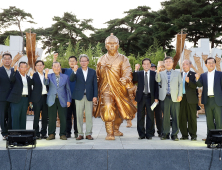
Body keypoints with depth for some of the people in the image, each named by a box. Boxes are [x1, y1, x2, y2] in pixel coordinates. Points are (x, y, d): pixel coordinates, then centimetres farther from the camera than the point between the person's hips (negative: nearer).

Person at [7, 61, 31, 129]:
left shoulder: (28, 78, 15)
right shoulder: (15, 75, 0)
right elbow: (11, 79, -24)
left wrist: (30, 100, 12)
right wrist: (14, 71, -41)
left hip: (25, 99, 5)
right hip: (17, 99, -5)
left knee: (23, 118, 9)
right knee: (15, 117, -5)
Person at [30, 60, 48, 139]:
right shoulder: (34, 75, 1)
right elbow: (31, 83, -15)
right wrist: (31, 76, -29)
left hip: (45, 97, 4)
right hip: (37, 98, -4)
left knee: (45, 116, 7)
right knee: (36, 116, -1)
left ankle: (43, 133, 16)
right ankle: (36, 134, 5)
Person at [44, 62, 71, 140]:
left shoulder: (65, 77, 10)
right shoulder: (49, 76, 9)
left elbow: (68, 89, 10)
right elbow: (46, 83, -10)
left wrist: (68, 100, 4)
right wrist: (46, 74, -25)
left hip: (62, 100, 0)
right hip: (52, 100, 0)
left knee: (63, 118, -1)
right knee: (51, 118, 1)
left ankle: (63, 134, 9)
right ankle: (51, 134, 11)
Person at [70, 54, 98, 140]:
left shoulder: (92, 72, 8)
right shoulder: (77, 71, 4)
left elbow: (95, 84, 6)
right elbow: (71, 80, -12)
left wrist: (95, 96, -2)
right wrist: (74, 71, -28)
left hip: (89, 96, 1)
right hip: (79, 96, 0)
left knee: (89, 115, 2)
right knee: (79, 115, 2)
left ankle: (88, 134, 10)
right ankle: (80, 134, 10)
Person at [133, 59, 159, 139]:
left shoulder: (154, 74, 5)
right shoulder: (139, 74, 8)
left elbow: (156, 86, 3)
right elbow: (134, 80, -9)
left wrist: (156, 97, -3)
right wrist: (135, 70, -17)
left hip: (150, 97, -1)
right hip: (141, 97, 1)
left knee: (150, 116, 2)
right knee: (140, 116, 4)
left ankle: (149, 134, 12)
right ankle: (141, 134, 13)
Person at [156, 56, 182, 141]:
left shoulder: (177, 73, 15)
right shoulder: (161, 73, 16)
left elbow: (180, 84, 10)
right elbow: (158, 80, -2)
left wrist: (180, 95, -1)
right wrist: (157, 71, -18)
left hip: (175, 97, 0)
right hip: (165, 97, 0)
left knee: (175, 116, -1)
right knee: (165, 116, 1)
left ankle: (174, 134, 7)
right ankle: (165, 133, 10)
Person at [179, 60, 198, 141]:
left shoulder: (193, 74, 3)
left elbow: (195, 86, -8)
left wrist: (188, 81, -23)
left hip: (191, 99, -3)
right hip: (181, 98, 3)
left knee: (192, 117, 0)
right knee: (182, 117, 4)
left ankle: (193, 135, 8)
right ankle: (184, 135, 12)